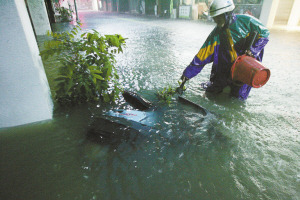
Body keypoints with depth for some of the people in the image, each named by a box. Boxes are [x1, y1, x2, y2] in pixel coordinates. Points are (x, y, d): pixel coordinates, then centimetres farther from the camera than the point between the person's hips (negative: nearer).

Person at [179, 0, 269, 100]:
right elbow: (202, 56, -11)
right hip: (226, 69, 2)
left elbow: (264, 33, -1)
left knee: (238, 96, 3)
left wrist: (253, 50, -18)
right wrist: (188, 73, -14)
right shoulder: (216, 35, -9)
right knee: (211, 91, 5)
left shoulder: (246, 21, -13)